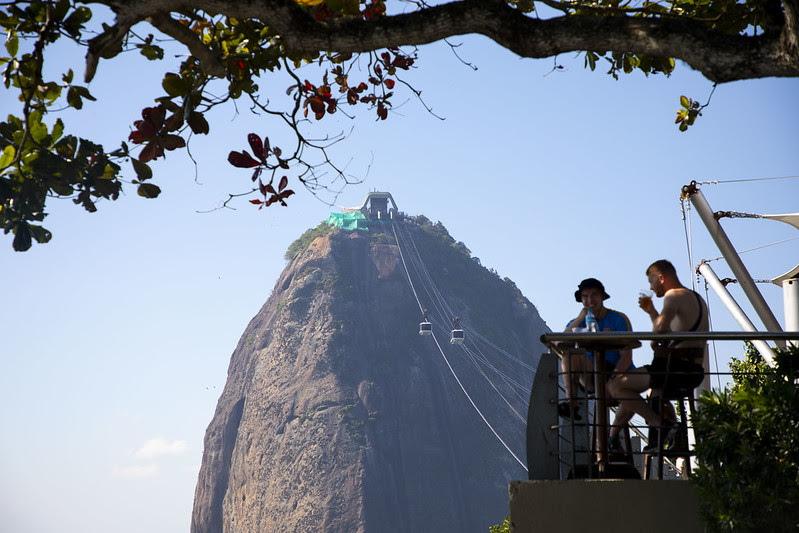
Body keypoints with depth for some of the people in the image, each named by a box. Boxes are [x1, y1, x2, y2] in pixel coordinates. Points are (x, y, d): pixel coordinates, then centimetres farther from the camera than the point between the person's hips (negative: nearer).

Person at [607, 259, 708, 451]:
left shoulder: (674, 295, -10)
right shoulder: (697, 299, 22)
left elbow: (661, 327, -29)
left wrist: (654, 341, -10)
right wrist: (651, 311, 27)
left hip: (678, 368, -10)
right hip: (695, 372, 10)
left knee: (615, 386, -10)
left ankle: (660, 423, -19)